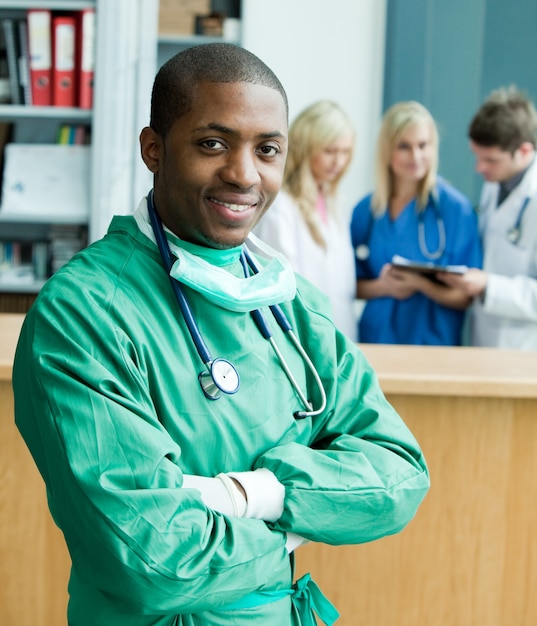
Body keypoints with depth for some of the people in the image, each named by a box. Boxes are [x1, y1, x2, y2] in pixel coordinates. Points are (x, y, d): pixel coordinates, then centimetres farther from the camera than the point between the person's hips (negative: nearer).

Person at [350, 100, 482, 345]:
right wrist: (381, 287, -11)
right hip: (376, 338, 3)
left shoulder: (456, 208, -8)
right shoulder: (365, 210, 2)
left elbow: (466, 297, -9)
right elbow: (351, 285, 8)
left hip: (435, 342, -2)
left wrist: (421, 284, -25)